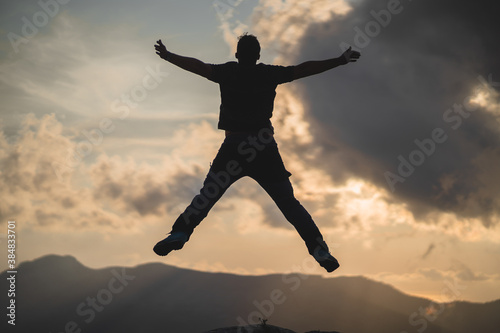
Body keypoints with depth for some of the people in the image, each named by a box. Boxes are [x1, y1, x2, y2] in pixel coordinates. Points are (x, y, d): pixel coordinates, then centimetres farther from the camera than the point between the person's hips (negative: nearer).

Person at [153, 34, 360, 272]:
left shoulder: (227, 72, 3)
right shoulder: (269, 73, 3)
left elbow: (197, 66, 7)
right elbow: (305, 69, 7)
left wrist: (167, 55, 22)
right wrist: (341, 61, 15)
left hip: (233, 146, 0)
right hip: (265, 147, 0)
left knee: (207, 196, 10)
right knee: (289, 203, 3)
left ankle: (178, 235, -3)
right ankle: (320, 250, -3)